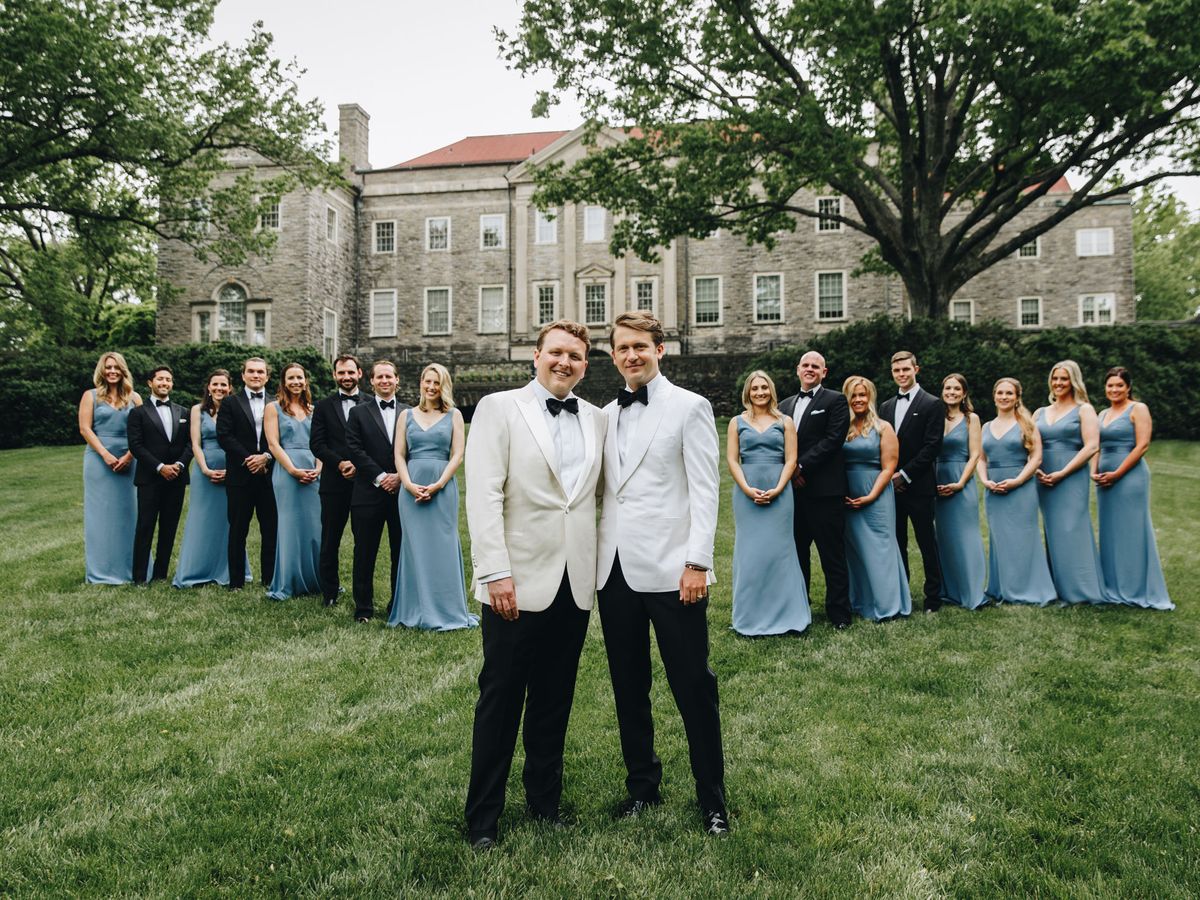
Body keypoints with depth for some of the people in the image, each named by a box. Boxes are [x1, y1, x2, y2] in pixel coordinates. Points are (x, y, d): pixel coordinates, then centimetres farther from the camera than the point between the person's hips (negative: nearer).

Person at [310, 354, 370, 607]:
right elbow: (316, 444, 1)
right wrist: (340, 463, -12)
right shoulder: (324, 406, 8)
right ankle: (329, 592, 17)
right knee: (330, 540, 7)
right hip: (334, 482, 1)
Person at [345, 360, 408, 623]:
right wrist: (380, 477, -11)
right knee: (365, 554, 4)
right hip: (369, 493, -1)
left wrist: (400, 476, -10)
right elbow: (354, 450, -3)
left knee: (401, 552, 7)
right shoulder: (358, 413, 6)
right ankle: (363, 608, 13)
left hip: (402, 491, 1)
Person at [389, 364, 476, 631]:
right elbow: (399, 455, 6)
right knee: (415, 546, 4)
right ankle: (416, 610, 12)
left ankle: (446, 610, 10)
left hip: (443, 487, -1)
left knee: (443, 546, 1)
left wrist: (437, 485, -12)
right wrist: (409, 484, -10)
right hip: (411, 487, 2)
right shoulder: (406, 415, 11)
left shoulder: (454, 416, 6)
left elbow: (457, 455, -1)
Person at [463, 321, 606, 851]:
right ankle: (482, 818, 21)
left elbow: (598, 497, 10)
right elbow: (484, 495, -10)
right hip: (517, 582, -4)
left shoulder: (595, 420, 10)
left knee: (554, 702, 15)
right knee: (500, 702, 6)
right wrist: (495, 573, -17)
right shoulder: (498, 408, -3)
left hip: (575, 584, 4)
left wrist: (600, 568, 4)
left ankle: (545, 803, 32)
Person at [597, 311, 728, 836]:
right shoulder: (606, 415, 13)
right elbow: (602, 490, 13)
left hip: (669, 569, -5)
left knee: (694, 688, 2)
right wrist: (594, 558, 7)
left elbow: (704, 491, -6)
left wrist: (697, 562, -13)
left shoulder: (689, 408, -1)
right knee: (628, 688, 13)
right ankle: (642, 785, 30)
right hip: (615, 570, 5)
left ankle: (712, 799, 18)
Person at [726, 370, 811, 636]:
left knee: (778, 549, 1)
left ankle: (784, 614, 11)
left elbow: (791, 460, 2)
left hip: (779, 493, 0)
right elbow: (732, 460, 2)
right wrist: (747, 489, -11)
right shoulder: (737, 422, 9)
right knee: (749, 551, 3)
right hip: (747, 494, 1)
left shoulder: (785, 422, 8)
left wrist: (777, 489, -11)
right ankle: (751, 617, 11)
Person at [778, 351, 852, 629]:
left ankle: (839, 614, 9)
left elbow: (833, 439, -11)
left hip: (824, 489, -5)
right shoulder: (785, 405, 17)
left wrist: (802, 466, -14)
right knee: (797, 552, 13)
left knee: (832, 555, 0)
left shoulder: (835, 401, 0)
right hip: (793, 489, 6)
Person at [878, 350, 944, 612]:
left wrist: (904, 474, -13)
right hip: (891, 486, 5)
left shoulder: (932, 404, -3)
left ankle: (933, 598, 13)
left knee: (927, 543, 3)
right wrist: (888, 475, -1)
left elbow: (932, 447, -10)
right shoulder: (886, 407, 14)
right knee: (896, 544, 9)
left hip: (919, 486, -5)